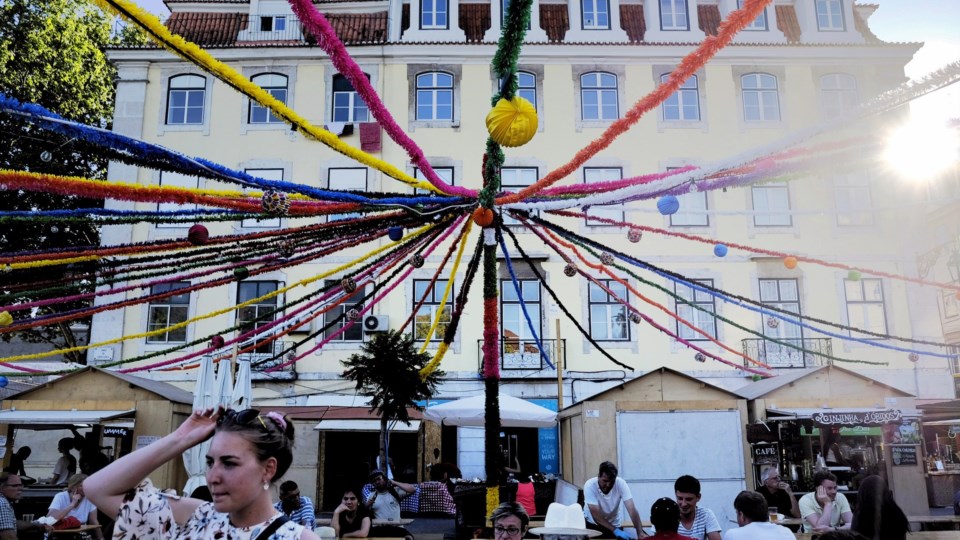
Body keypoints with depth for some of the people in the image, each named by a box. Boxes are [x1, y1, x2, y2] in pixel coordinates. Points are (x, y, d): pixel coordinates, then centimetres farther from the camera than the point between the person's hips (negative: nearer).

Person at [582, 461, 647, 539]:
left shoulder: (621, 484, -22)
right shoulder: (589, 485, -26)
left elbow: (632, 510, -27)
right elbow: (596, 514, -29)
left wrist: (640, 532, -40)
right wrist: (615, 530, -38)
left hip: (613, 524, 1)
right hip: (591, 523, -1)